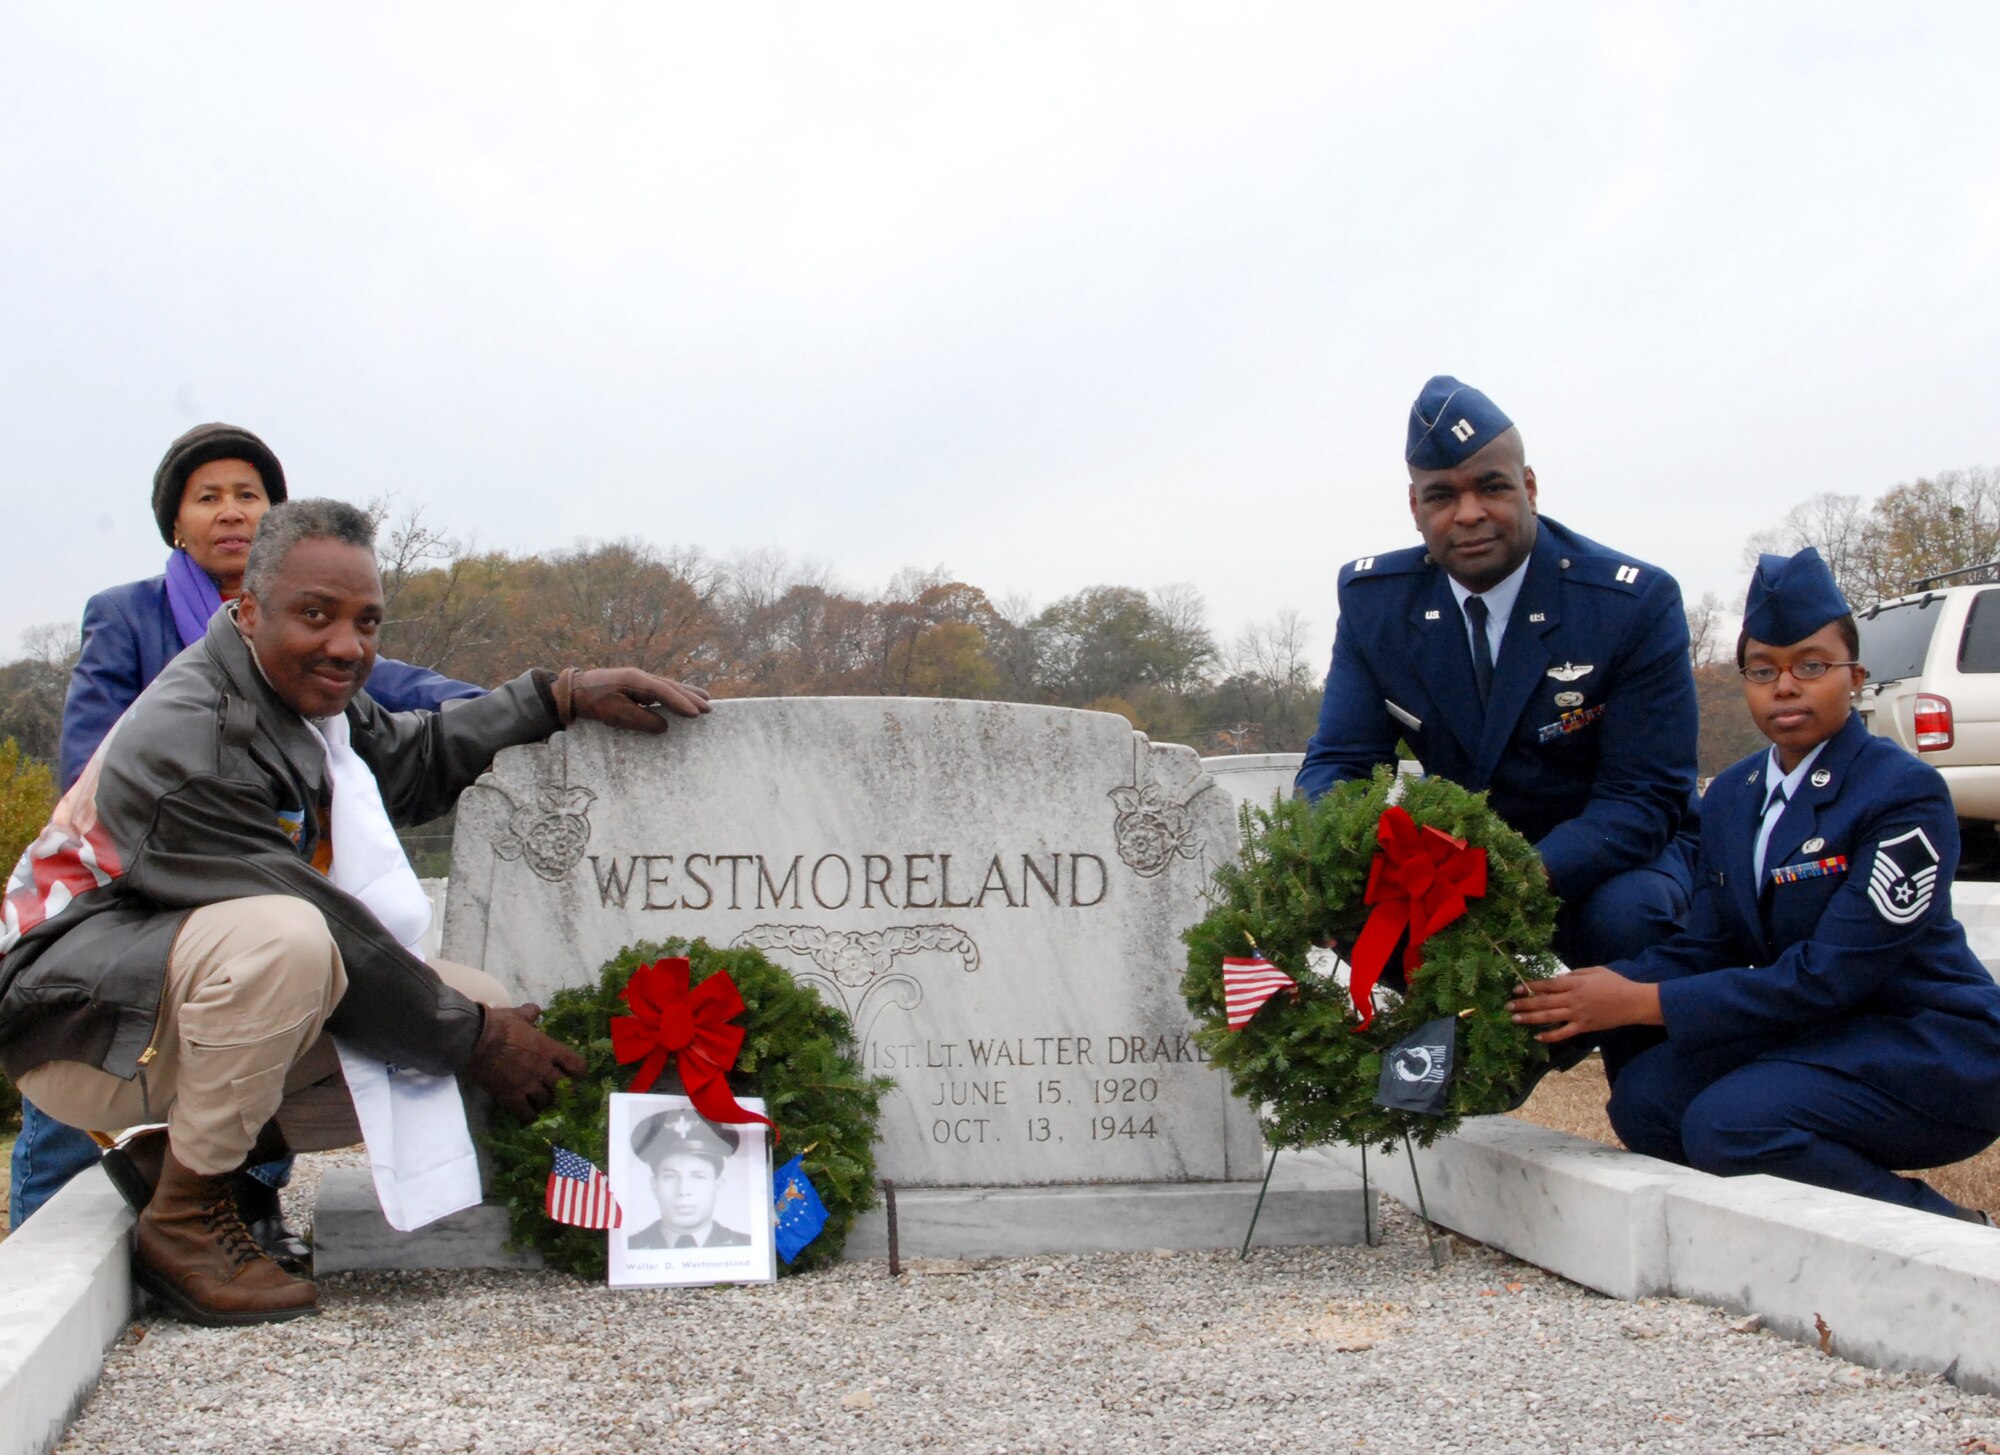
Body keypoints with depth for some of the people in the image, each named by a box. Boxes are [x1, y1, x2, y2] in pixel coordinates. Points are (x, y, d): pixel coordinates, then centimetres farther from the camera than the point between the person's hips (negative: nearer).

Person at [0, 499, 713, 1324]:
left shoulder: (304, 691, 3)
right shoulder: (186, 746, -25)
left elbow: (416, 758, 22)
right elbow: (329, 935, -24)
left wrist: (564, 696, 13)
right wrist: (474, 1043, -17)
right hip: (81, 1020, -9)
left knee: (485, 1008, 2)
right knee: (282, 939, -40)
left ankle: (187, 1151, 5)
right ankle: (183, 1219, -19)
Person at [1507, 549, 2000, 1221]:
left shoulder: (1906, 793, -17)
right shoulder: (1730, 795, 7)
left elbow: (1829, 975, -23)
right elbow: (1706, 950, 2)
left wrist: (1641, 1002, -26)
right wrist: (1595, 991, -19)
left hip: (1932, 1047, -7)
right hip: (1813, 1034, 8)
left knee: (1727, 1122, -28)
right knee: (1644, 1097, -14)